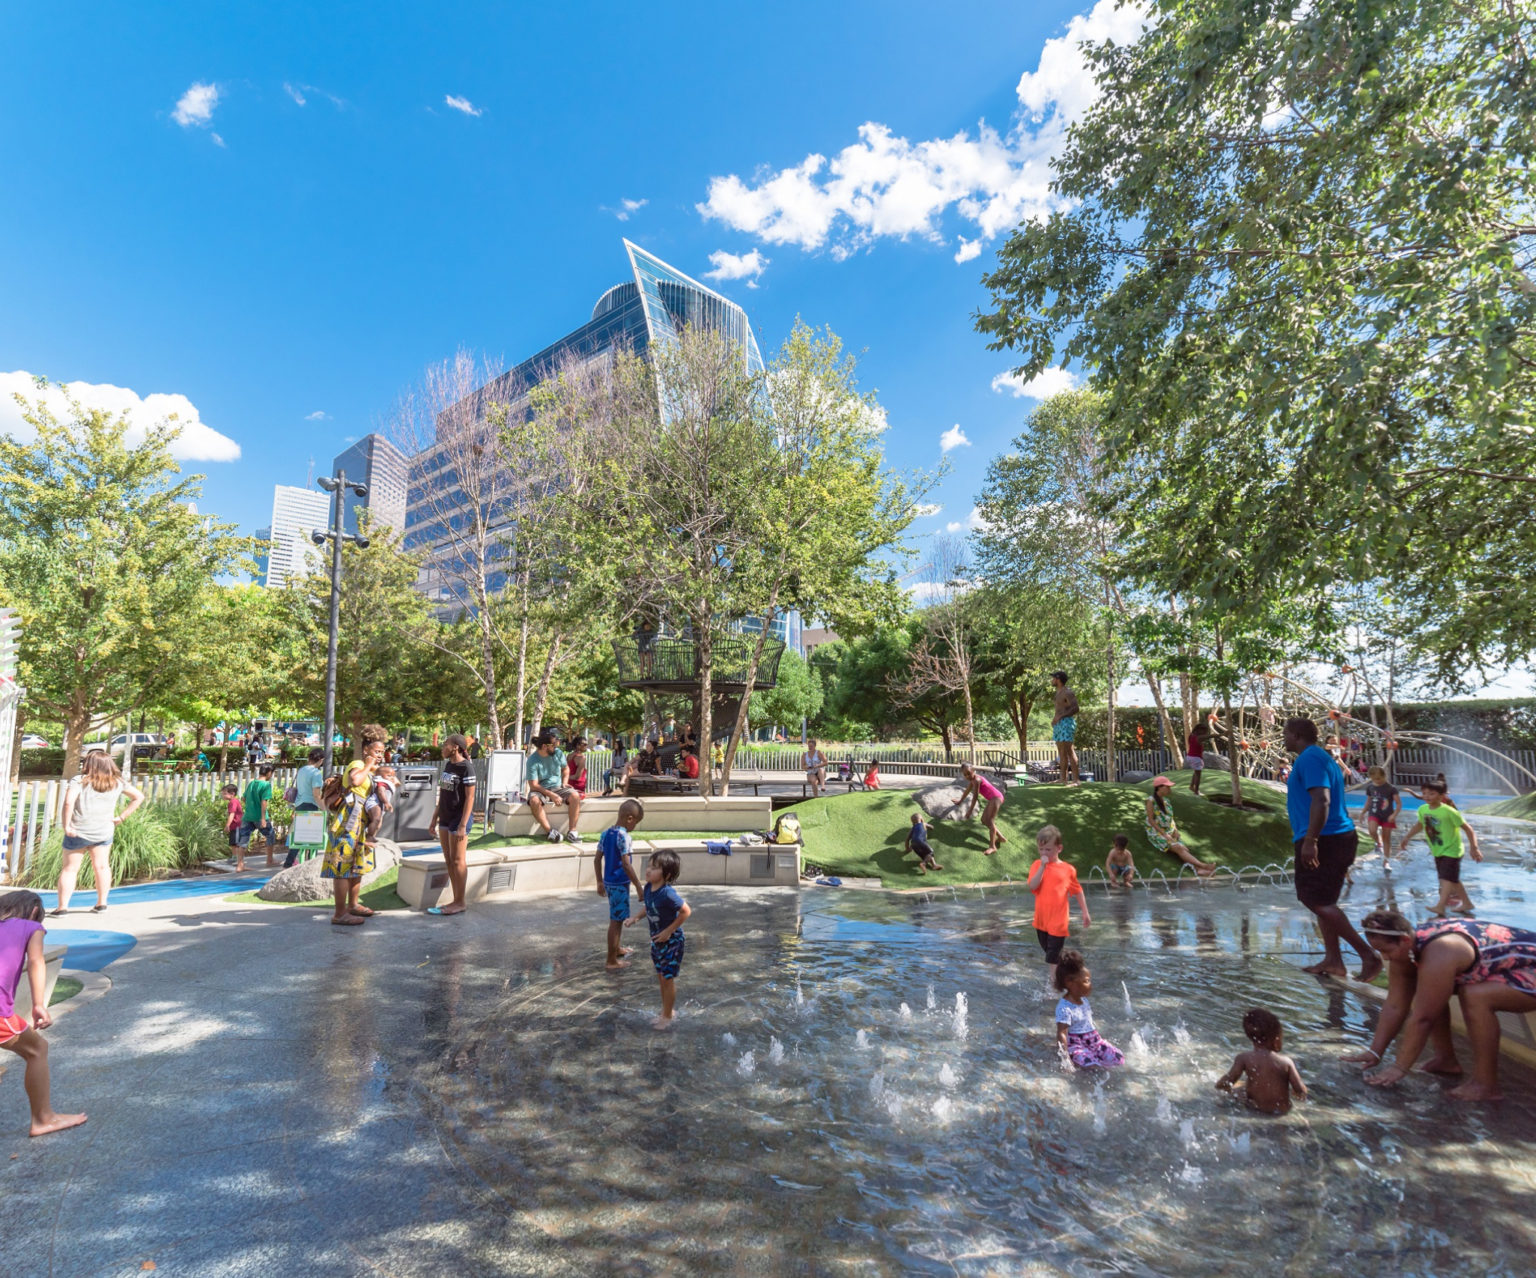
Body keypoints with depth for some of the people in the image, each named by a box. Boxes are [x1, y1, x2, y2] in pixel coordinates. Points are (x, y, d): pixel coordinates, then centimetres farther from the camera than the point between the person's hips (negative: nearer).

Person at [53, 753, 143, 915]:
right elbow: (139, 797, 8)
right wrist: (121, 817, 9)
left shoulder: (79, 781, -10)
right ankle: (101, 903, 18)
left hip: (78, 832, -3)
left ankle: (62, 906, 7)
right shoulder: (117, 783, 3)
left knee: (69, 869, 7)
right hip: (104, 832, 3)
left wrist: (66, 825, -17)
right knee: (101, 866, 12)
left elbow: (68, 801, -25)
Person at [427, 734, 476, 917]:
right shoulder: (448, 765, 11)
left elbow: (470, 798, -16)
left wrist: (463, 825, -20)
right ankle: (456, 901, 18)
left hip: (458, 819, -8)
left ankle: (459, 903, 7)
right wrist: (434, 820, 17)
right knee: (449, 861, 11)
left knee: (458, 861, -1)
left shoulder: (466, 768, -14)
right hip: (445, 819, 9)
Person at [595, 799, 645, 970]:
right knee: (616, 920, 0)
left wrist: (600, 882, 20)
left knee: (617, 918, 24)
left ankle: (617, 949, 41)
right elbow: (626, 864, -23)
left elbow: (597, 860, 10)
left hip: (609, 882, 9)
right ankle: (612, 961, 7)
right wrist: (639, 886, -17)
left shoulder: (606, 833, 5)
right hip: (620, 883, -9)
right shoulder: (623, 836, -20)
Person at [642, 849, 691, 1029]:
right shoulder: (649, 888, -7)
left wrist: (668, 931, -22)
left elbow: (686, 911, -26)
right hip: (657, 939, 8)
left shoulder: (667, 893, -31)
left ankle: (668, 1015, 24)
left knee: (668, 978, 6)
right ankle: (666, 1011, 37)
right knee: (661, 976, 20)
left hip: (671, 941, -8)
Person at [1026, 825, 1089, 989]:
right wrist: (1043, 866, -21)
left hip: (1058, 921, -3)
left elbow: (1078, 891, 6)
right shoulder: (1037, 865, -3)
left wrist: (1085, 913, 7)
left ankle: (1050, 984, 7)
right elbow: (1031, 886, -17)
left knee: (1053, 956, -2)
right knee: (1048, 950, 21)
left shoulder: (1068, 869, -6)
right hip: (1041, 919, 4)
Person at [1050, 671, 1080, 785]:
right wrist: (1054, 719, 14)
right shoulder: (1059, 693, 20)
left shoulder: (1068, 692, -9)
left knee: (1070, 751, -11)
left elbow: (1075, 708, -17)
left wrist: (1060, 716, -21)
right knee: (1061, 753, 10)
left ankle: (1075, 780, -11)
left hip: (1066, 722, -10)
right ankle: (1064, 779, 14)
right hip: (1058, 724, 10)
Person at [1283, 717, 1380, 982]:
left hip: (1323, 840, -11)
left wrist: (1309, 840, -28)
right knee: (1322, 901, 14)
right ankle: (1333, 960, 16)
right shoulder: (1321, 757, 19)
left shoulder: (1310, 758, -13)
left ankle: (1367, 955, -9)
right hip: (1338, 837, 11)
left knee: (1317, 901, -10)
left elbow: (1321, 801, -24)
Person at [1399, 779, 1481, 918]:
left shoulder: (1449, 812, -22)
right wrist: (1407, 837, 17)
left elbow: (1468, 829, -17)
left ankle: (1440, 907, -23)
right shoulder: (1423, 810, -2)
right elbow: (1420, 824, 17)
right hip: (1437, 851, 7)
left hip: (1451, 851, -7)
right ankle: (1466, 903, 33)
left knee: (1447, 878, -15)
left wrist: (1474, 848, -22)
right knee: (1453, 879, 18)